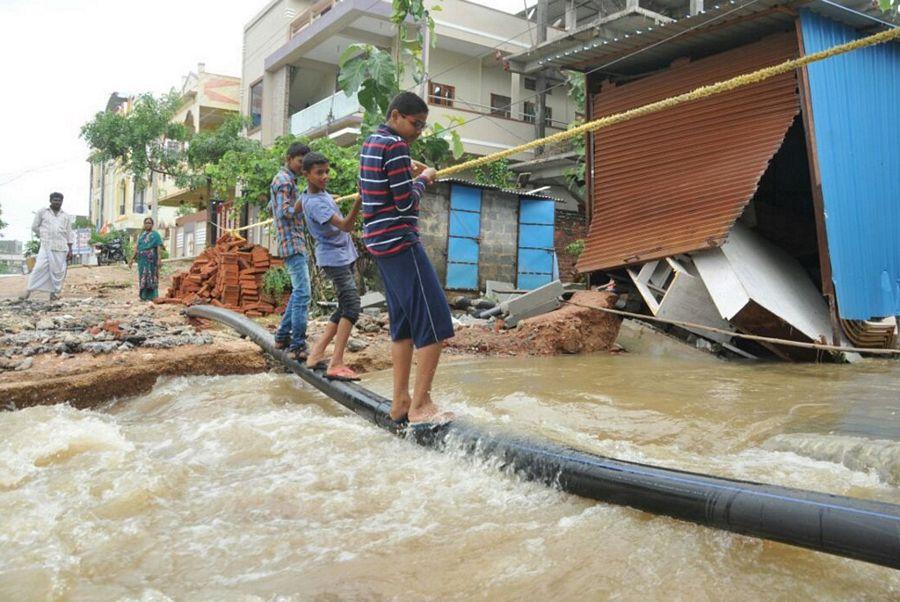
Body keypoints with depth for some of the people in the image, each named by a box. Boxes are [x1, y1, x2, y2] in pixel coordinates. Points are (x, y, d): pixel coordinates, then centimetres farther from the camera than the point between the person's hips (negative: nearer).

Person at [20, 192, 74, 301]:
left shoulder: (66, 216, 12)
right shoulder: (42, 212, 7)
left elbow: (69, 234, 11)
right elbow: (34, 227, 12)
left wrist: (70, 250, 6)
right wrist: (43, 236, 10)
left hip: (61, 248, 2)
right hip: (46, 246, -2)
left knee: (58, 270, 0)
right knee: (39, 267, -10)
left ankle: (54, 292, 9)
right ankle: (29, 290, -4)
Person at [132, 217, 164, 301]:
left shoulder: (155, 234, 1)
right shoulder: (141, 235, 18)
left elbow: (159, 247, -10)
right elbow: (137, 247, 18)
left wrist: (159, 258, -21)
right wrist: (133, 258, 13)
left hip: (151, 259, -5)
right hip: (142, 259, 5)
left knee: (151, 276, -6)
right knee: (143, 276, 5)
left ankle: (151, 296, -4)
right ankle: (144, 296, 8)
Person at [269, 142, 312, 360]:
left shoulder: (282, 179, 20)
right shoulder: (284, 180, -10)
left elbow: (271, 209, 28)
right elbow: (284, 212, -20)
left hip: (296, 242, 11)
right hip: (291, 242, -11)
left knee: (298, 291, 15)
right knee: (302, 293, -15)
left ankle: (283, 336, 21)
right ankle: (298, 345, -16)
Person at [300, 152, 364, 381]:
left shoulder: (321, 193, 9)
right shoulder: (314, 203, -21)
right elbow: (345, 226, -31)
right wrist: (359, 200, -43)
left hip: (344, 256, 10)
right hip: (334, 258, -10)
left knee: (344, 308, 10)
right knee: (351, 306, -18)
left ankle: (316, 354, 14)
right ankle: (336, 364, -22)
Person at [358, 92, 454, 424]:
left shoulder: (370, 143, 17)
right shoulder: (395, 146, -13)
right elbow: (406, 203, -16)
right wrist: (423, 179, 1)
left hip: (381, 241, 10)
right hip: (400, 242, -10)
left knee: (403, 321, 12)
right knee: (434, 321, -9)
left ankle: (400, 400, 13)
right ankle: (420, 404, -7)